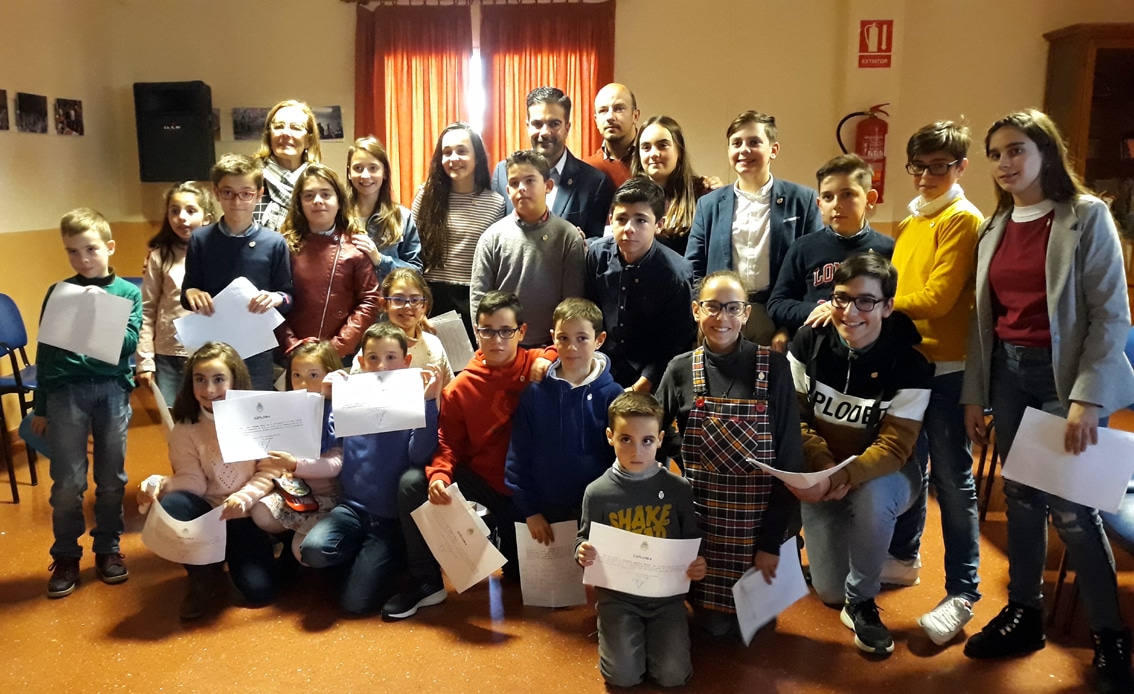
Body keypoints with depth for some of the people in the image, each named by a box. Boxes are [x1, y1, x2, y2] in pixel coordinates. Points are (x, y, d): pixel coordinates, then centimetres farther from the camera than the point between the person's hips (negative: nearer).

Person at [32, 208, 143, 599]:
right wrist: (40, 407, 10)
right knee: (68, 483, 2)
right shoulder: (58, 292, 5)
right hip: (66, 391, 0)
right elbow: (45, 350, 9)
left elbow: (129, 342, -6)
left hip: (112, 390, 0)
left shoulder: (128, 292, 4)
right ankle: (66, 557, 18)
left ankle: (108, 549, 25)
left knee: (111, 479, 9)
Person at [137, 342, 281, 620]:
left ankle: (232, 554, 17)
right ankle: (205, 579, -9)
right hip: (207, 512, 2)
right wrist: (158, 484, -30)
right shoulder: (185, 428, -3)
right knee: (171, 506, -33)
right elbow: (193, 482, -11)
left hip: (247, 515, -2)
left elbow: (270, 471, -9)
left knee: (260, 591, -18)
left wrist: (244, 497, -26)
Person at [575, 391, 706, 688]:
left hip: (667, 593, 1)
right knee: (623, 676, -11)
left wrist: (699, 563, -18)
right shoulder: (597, 492, -8)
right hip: (617, 593, 0)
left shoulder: (678, 489, -7)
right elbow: (585, 540, 4)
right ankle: (616, 632, 22)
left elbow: (693, 541, 3)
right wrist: (582, 553, -19)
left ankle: (652, 634, 23)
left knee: (673, 675, -9)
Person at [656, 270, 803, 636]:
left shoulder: (773, 367, -8)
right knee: (712, 621, 5)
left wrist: (772, 542, -10)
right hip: (701, 519, 1)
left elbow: (789, 459, -8)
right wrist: (689, 455, -9)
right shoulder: (680, 370, -2)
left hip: (759, 519, -1)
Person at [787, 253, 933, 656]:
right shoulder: (809, 343, -11)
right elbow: (795, 417, -9)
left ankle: (861, 601, -12)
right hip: (821, 471, 2)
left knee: (871, 496, -39)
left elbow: (893, 446, -20)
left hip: (881, 473, -2)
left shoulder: (910, 364, -18)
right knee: (829, 592, -5)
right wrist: (822, 469, -26)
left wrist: (845, 475, -38)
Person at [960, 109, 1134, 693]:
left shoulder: (1087, 216, -7)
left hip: (1064, 373, -5)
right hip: (1007, 372, 5)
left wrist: (1086, 398, -18)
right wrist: (974, 393, 7)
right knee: (1021, 496, 11)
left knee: (1069, 506, -2)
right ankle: (1024, 613, 25)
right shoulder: (994, 228, 8)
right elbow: (984, 317, 9)